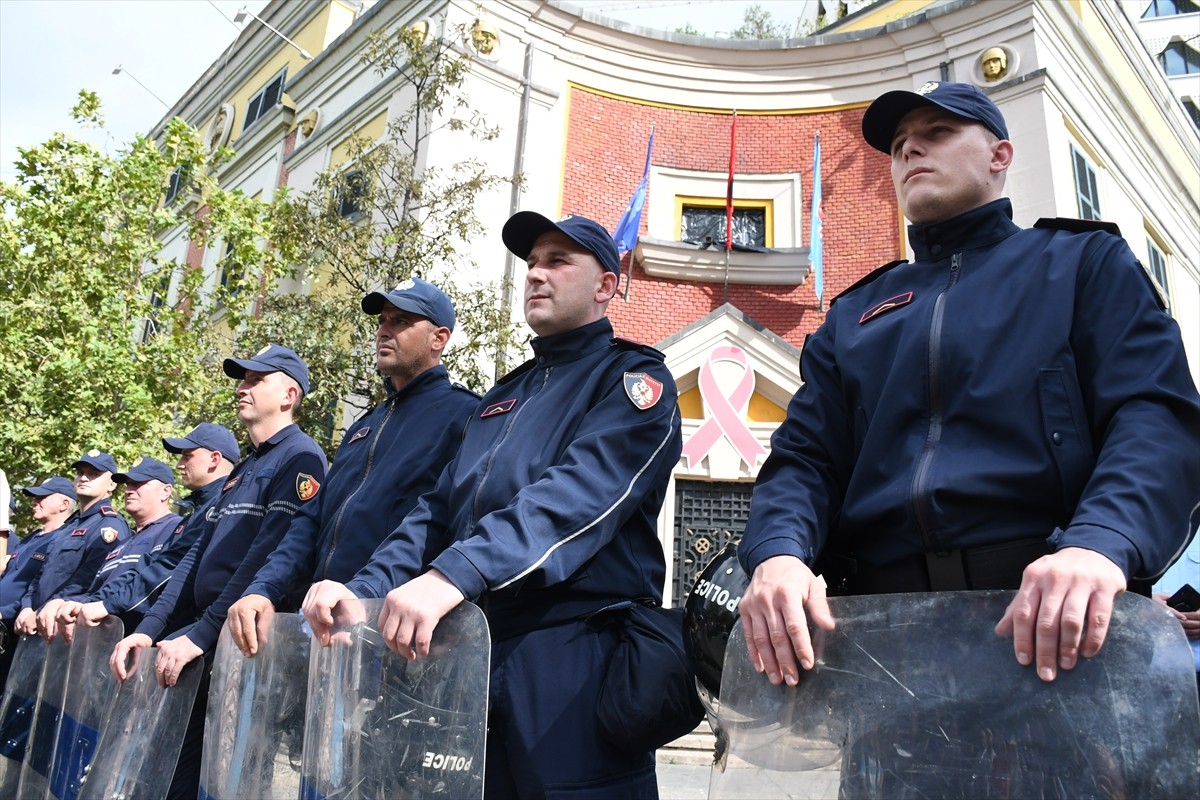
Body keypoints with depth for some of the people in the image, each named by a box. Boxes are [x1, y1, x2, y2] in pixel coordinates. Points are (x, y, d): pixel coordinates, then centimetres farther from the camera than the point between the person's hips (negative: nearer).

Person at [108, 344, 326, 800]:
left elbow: (269, 557, -21)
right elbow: (197, 557, 17)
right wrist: (148, 630, 8)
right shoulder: (241, 470, 19)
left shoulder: (300, 458, -10)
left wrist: (199, 634, -21)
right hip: (210, 647, 9)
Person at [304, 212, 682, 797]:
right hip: (468, 649, 7)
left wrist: (454, 575, -33)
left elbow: (580, 493, -20)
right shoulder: (504, 394, 21)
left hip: (573, 658, -6)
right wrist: (365, 589, -3)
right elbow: (439, 509, 14)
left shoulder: (633, 379, -2)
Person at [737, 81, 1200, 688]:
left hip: (1054, 615, -3)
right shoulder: (853, 314, 22)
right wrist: (777, 553, -11)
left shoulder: (1084, 262, 15)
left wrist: (1098, 543, -22)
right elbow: (804, 456, 12)